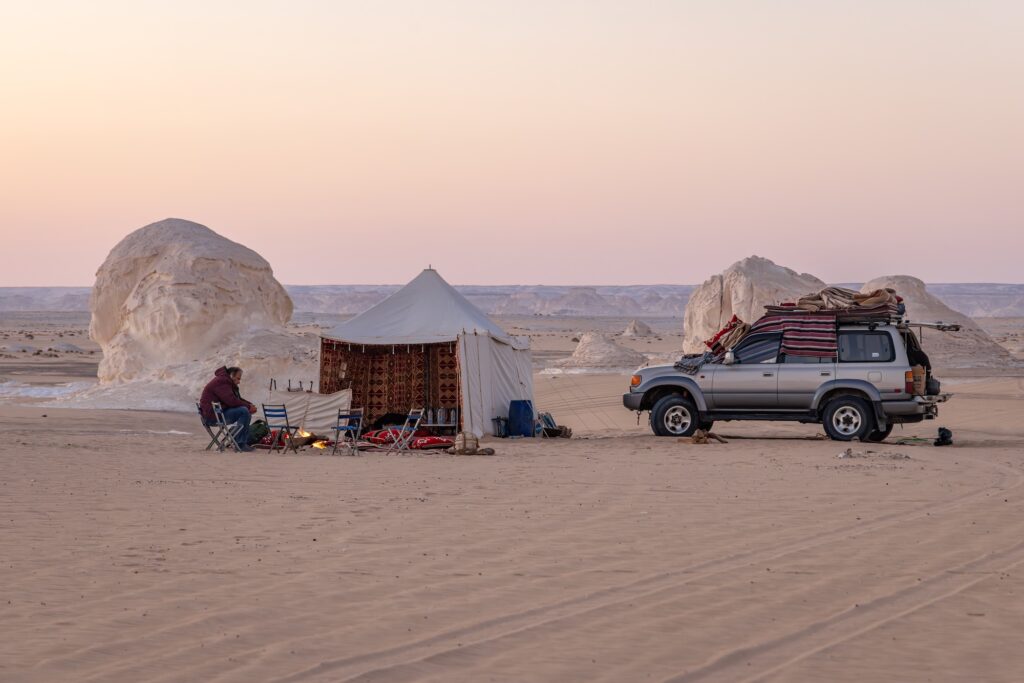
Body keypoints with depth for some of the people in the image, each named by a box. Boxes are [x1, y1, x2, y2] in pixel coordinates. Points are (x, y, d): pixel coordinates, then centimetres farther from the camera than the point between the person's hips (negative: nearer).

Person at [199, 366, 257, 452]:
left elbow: (238, 399, 23)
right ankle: (240, 444, -20)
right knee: (244, 411, -22)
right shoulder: (221, 382, -15)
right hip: (212, 416, -11)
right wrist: (248, 406, -15)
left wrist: (250, 405, 4)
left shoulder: (225, 382, 20)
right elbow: (231, 401, -24)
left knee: (247, 413, 16)